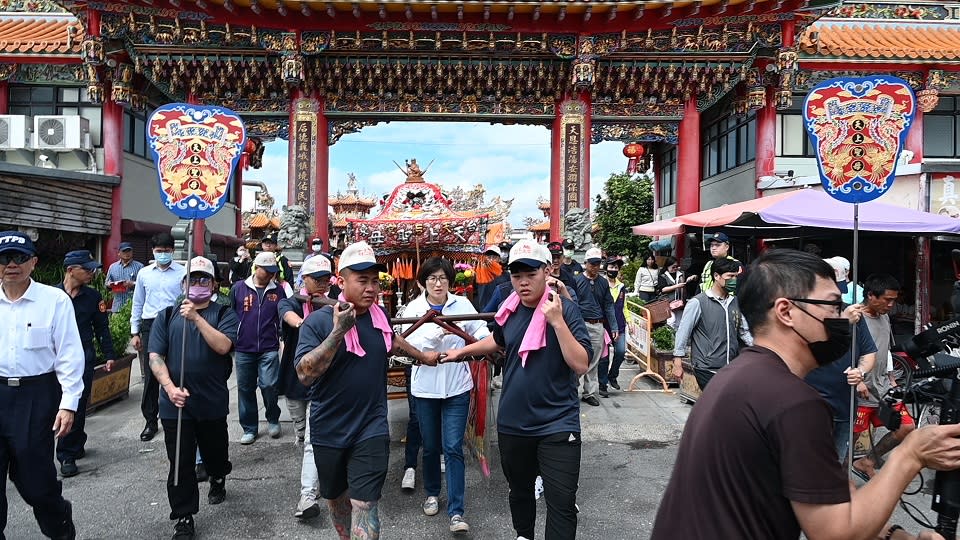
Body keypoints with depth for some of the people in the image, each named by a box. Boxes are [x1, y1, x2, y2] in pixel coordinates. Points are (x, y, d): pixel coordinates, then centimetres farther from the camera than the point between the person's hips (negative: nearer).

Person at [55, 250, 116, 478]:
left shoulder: (92, 296, 3)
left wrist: (109, 354, 3)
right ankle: (77, 445, 25)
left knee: (77, 406, -1)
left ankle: (68, 454, 7)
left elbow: (102, 328, 7)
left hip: (84, 358, 0)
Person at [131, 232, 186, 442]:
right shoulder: (144, 273, 10)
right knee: (150, 375, 6)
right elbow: (138, 304, 15)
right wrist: (135, 332, 12)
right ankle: (150, 421, 16)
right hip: (150, 326, 3)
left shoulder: (182, 273, 0)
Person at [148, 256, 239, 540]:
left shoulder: (224, 314, 0)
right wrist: (170, 388, -16)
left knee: (215, 453, 17)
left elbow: (223, 346, -17)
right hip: (175, 402, 1)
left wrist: (197, 318, -24)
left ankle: (218, 480, 49)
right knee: (180, 462, 2)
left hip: (213, 402, 0)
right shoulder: (167, 315, 6)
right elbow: (155, 356, -1)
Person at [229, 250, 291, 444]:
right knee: (245, 389, 9)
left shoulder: (279, 290, 2)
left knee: (269, 385, -9)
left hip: (269, 349, -1)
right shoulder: (238, 288, 1)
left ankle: (273, 420, 17)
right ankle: (249, 428, 24)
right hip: (244, 349, 1)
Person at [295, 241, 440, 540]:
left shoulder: (379, 315, -1)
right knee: (335, 497, 21)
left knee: (364, 505, -7)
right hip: (329, 431, -1)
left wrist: (422, 356, 35)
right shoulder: (318, 321, -14)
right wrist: (338, 332, -31)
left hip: (371, 430, 1)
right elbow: (305, 374, -26)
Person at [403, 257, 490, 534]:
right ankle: (432, 493, 38)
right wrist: (437, 331, -31)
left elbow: (482, 332, -9)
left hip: (456, 387, -1)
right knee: (430, 447, 15)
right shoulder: (413, 308, -4)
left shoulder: (462, 304, -3)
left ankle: (456, 512, 2)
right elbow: (411, 345, -15)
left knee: (453, 448, -3)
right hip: (425, 388, 1)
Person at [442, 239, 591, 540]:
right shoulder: (509, 310, 1)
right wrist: (461, 351, 24)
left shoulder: (565, 308, -13)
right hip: (512, 423, 5)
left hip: (557, 425, -5)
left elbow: (581, 365, -22)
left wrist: (557, 321, -29)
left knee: (561, 504, -5)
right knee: (519, 490, 24)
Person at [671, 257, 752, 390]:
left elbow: (744, 331, 16)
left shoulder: (735, 302, 8)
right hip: (707, 370, -5)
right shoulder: (697, 302, -8)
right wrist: (677, 363, -8)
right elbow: (683, 333, -7)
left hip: (732, 368, 6)